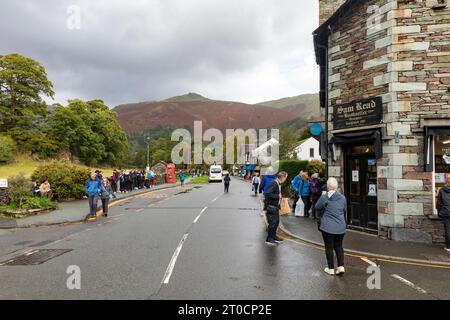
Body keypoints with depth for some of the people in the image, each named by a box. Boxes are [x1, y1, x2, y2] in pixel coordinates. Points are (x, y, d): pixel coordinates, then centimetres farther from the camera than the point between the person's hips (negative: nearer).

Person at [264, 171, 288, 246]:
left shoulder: (279, 184, 11)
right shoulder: (274, 184, -20)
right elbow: (267, 194, -26)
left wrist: (280, 196, 5)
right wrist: (278, 196, -20)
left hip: (276, 206, 10)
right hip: (271, 206, -10)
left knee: (276, 221, 16)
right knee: (272, 222, -4)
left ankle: (273, 236, 29)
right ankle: (269, 239, 6)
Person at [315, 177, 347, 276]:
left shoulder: (324, 197, -14)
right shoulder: (342, 198, 0)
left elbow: (317, 207, 0)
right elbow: (345, 211, 12)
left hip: (327, 227, -4)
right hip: (340, 227, 4)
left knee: (329, 247, 6)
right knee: (339, 246, 16)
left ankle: (331, 269, 12)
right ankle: (341, 266, 9)